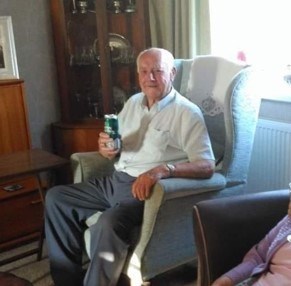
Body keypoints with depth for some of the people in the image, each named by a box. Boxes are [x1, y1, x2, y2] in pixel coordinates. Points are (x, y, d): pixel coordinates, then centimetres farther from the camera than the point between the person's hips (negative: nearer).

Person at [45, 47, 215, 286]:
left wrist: (162, 170, -37)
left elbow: (206, 166, -20)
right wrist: (106, 148, -5)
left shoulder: (186, 113, -10)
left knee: (109, 223, -35)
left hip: (146, 189, -8)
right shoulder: (133, 102, 13)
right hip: (115, 181, 8)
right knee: (56, 197, 4)